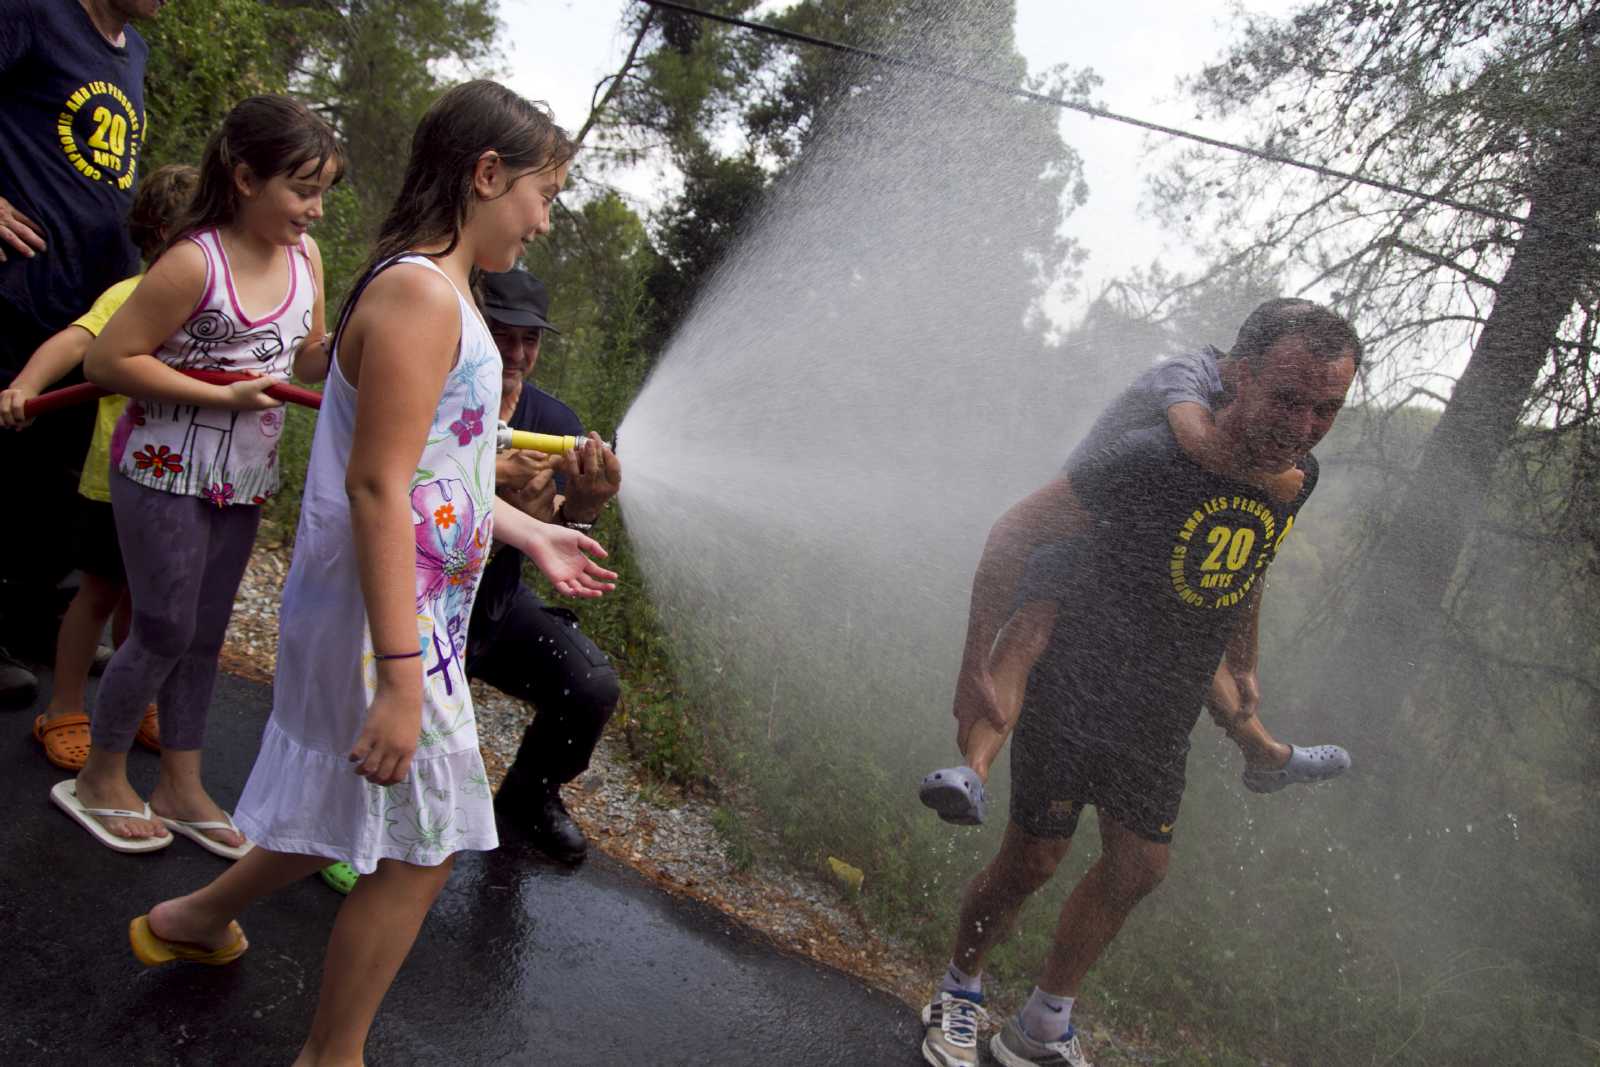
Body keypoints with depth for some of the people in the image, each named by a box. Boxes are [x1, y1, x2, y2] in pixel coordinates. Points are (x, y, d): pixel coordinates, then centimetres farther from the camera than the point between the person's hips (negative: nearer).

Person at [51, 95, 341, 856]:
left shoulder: (305, 256, -1)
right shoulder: (194, 263, -21)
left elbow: (309, 360, 10)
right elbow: (106, 361, -18)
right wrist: (223, 396, -22)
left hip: (244, 477, 6)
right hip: (165, 473, -6)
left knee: (205, 634, 14)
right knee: (164, 631, 2)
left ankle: (181, 788, 27)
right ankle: (99, 780, 24)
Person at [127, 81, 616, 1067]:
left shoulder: (444, 292, 14)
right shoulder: (418, 293, -20)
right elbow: (378, 488, -26)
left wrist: (531, 533, 22)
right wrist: (398, 677, -27)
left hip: (421, 613, 10)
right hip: (388, 623, -10)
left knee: (361, 818, 24)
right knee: (421, 850, 4)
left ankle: (199, 918, 46)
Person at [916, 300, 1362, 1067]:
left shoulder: (1298, 478, -5)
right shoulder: (1146, 460, -26)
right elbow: (1012, 535, -19)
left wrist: (1243, 671, 23)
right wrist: (976, 671, -19)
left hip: (1163, 716, 6)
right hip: (1073, 688, -6)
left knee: (1138, 868, 10)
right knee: (1030, 862, 0)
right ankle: (957, 998, 27)